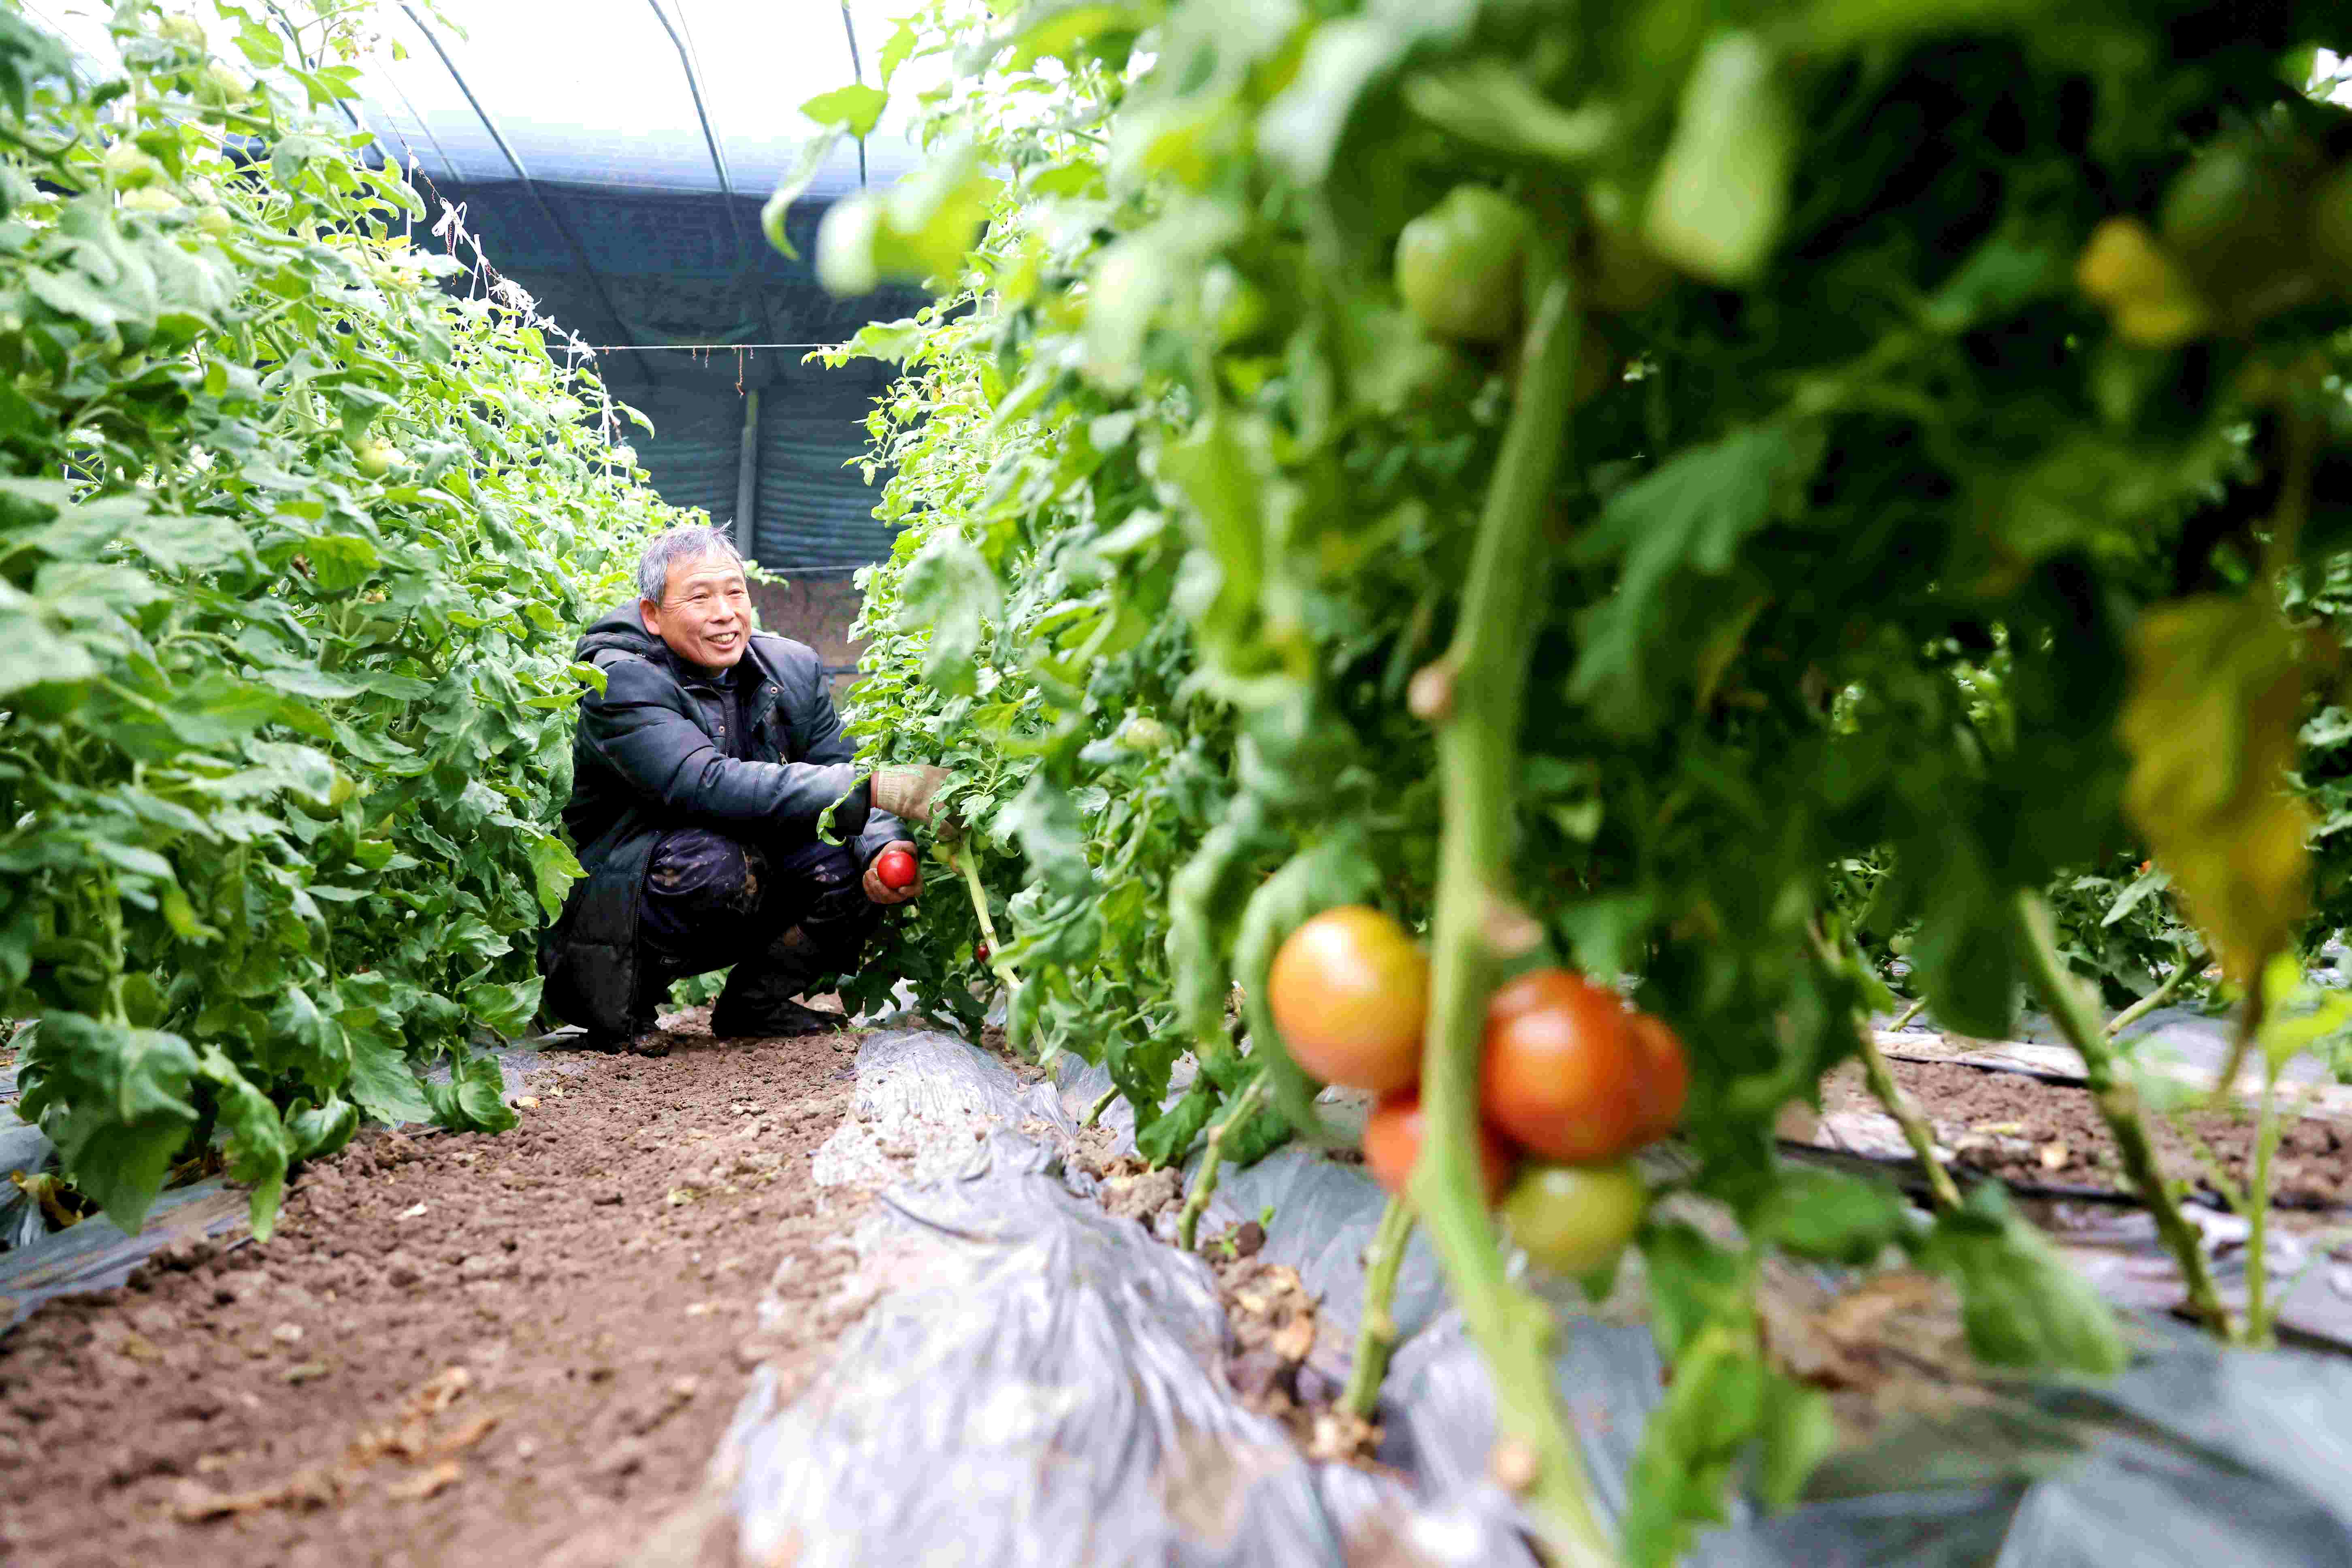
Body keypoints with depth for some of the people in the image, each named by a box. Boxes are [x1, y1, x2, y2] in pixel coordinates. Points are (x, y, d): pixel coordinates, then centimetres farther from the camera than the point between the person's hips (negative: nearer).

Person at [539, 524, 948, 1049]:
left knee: (854, 859, -19)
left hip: (742, 909, 6)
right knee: (716, 861, -35)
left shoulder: (794, 667, 1)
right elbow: (709, 785, -34)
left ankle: (754, 1004, 4)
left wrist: (886, 847, -30)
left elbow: (843, 772, -5)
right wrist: (881, 788, -42)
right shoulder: (619, 680, -18)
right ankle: (617, 1007, -8)